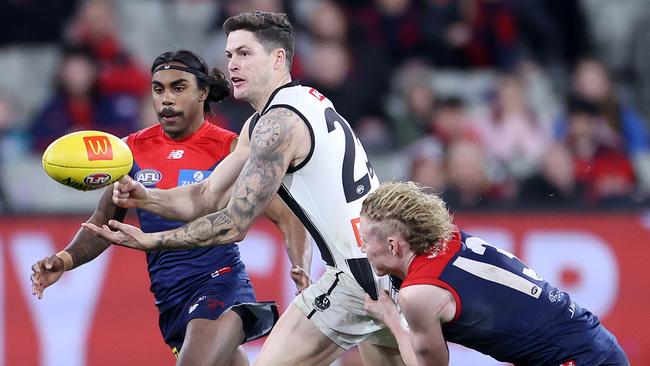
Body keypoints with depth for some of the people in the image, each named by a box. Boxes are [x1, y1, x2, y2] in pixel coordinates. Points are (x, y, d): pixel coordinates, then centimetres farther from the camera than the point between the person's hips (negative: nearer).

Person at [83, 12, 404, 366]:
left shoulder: (279, 123, -14)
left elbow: (234, 225, -16)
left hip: (358, 271, -11)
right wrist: (145, 197, -1)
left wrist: (150, 240, -11)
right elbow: (206, 196, 16)